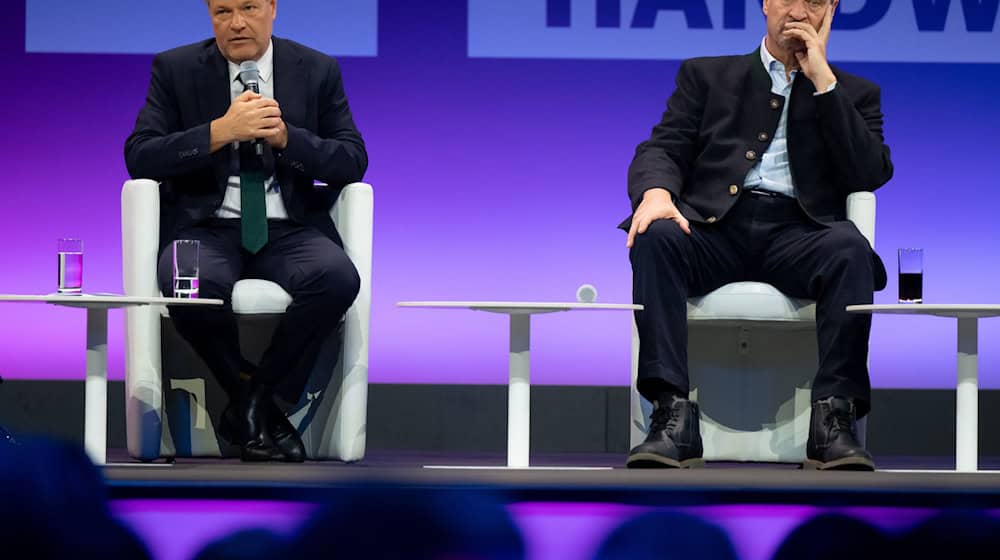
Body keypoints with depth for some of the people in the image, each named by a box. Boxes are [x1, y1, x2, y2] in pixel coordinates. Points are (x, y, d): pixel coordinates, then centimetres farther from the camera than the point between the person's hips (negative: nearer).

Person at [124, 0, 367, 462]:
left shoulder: (318, 71, 9)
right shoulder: (175, 69, 6)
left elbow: (353, 162, 5)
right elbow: (139, 158, -3)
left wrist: (286, 137, -13)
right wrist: (221, 132, -16)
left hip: (290, 230, 1)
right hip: (207, 228, -1)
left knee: (338, 278, -33)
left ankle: (253, 401, -14)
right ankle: (254, 402, -11)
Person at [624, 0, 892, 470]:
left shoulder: (854, 93, 22)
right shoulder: (706, 75, 23)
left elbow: (871, 174, 4)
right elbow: (662, 149, 11)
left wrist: (823, 80, 1)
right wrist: (656, 192, -14)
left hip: (797, 233, 0)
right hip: (714, 225, 1)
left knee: (849, 248, -34)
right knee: (655, 236, -33)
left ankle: (834, 418, -38)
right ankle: (673, 415, -40)